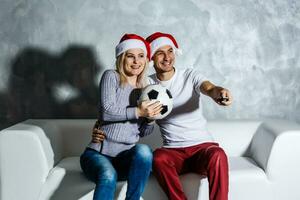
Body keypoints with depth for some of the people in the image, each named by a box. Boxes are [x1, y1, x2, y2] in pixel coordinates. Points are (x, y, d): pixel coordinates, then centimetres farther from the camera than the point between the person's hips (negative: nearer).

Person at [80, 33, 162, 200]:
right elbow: (107, 112, -14)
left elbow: (144, 132, 12)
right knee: (108, 177, -35)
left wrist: (150, 118, -8)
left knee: (144, 150, -30)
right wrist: (138, 112, -22)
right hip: (98, 153, -3)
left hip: (126, 157, 4)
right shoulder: (111, 76, 0)